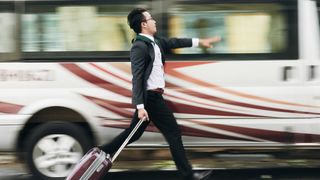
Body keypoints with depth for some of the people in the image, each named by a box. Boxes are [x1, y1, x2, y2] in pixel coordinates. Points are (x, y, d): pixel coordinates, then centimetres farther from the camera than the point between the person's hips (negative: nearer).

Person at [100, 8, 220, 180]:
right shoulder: (139, 47, -18)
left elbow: (173, 42, 24)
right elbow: (137, 78, -22)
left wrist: (199, 41, 25)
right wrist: (140, 106, -27)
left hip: (151, 97, 10)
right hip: (151, 97, -10)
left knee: (134, 133, 16)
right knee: (173, 133, -2)